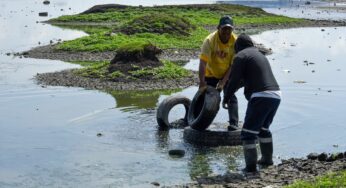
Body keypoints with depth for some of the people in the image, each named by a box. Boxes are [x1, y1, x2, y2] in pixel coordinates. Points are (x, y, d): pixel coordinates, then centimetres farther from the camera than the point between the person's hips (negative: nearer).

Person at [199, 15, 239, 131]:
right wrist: (202, 82, -41)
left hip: (228, 74, 0)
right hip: (211, 74, 0)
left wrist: (223, 82, -25)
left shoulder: (235, 42, -23)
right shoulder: (210, 40, -27)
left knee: (231, 97, -11)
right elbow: (203, 62, -33)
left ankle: (234, 123, -11)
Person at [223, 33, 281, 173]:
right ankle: (267, 159, 34)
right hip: (276, 95, 8)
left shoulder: (241, 56, 1)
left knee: (248, 132, 0)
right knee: (263, 128, 27)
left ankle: (251, 166, -3)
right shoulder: (260, 55, 27)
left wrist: (225, 99, 6)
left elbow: (234, 81, -6)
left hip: (261, 97, -8)